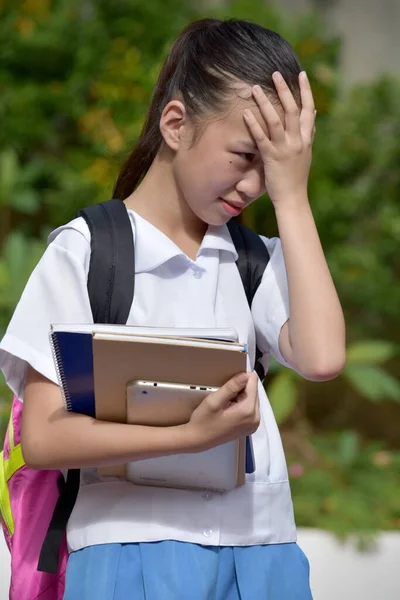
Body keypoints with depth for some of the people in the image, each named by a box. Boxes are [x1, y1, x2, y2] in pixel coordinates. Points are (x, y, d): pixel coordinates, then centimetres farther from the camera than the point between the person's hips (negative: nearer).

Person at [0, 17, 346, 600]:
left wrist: (291, 197, -3)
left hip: (258, 547, 4)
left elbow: (322, 356, -9)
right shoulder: (85, 251, -1)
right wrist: (191, 435, -21)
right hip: (137, 548, -4)